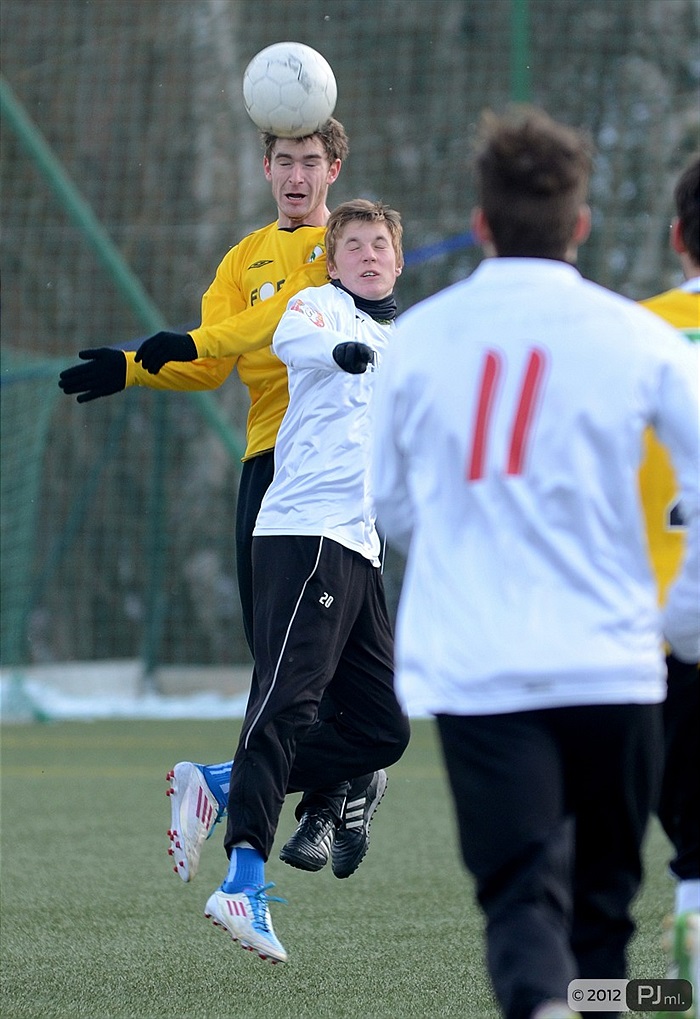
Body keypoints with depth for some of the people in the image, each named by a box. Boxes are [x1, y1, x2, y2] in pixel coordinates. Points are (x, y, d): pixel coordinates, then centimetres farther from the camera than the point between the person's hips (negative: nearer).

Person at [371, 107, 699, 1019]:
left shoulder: (417, 336, 4)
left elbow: (387, 500, 15)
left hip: (471, 670, 0)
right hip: (610, 663, 0)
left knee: (521, 895, -5)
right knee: (601, 898, 15)